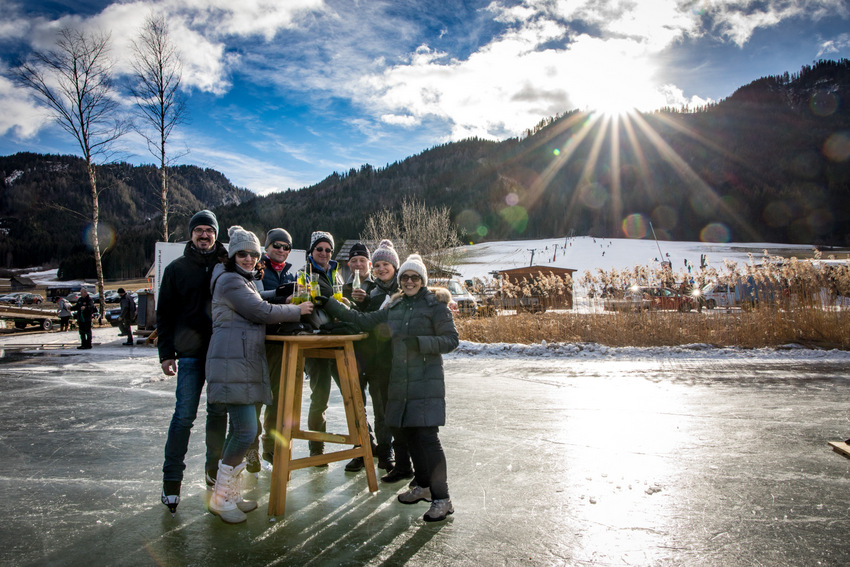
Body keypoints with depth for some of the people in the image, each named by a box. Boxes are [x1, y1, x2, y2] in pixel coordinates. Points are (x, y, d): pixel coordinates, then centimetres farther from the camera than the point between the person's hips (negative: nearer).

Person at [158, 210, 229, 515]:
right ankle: (171, 479, 8)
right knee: (185, 415, -3)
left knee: (219, 412, 9)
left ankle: (214, 470, 24)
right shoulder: (177, 268, 6)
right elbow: (165, 314, 6)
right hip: (190, 352, -2)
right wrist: (166, 353, -2)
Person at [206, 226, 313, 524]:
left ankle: (231, 494, 20)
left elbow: (257, 312, 25)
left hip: (247, 362, 10)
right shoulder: (230, 281, -7)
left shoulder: (246, 281, 25)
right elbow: (262, 312, -12)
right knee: (246, 431, -12)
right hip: (232, 363, -10)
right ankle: (220, 498, 2)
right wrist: (297, 310, 0)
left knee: (241, 430, 11)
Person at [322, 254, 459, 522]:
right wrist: (329, 303, 12)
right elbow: (364, 321, 15)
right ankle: (423, 485, 29)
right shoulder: (394, 307, 15)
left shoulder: (435, 305, -3)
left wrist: (420, 342, -19)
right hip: (400, 379, 7)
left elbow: (451, 340, -6)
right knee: (404, 431, 11)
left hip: (426, 381, -7)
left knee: (427, 435, -10)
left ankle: (442, 499, 0)